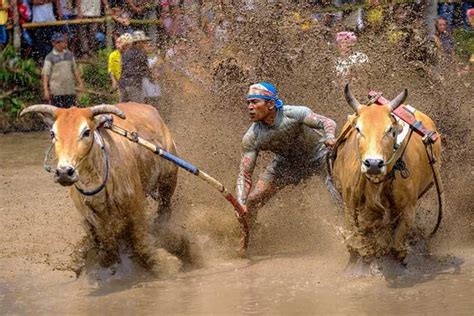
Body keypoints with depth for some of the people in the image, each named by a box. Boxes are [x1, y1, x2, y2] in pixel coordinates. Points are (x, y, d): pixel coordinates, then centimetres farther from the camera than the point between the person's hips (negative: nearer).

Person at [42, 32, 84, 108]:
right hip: (56, 91, -4)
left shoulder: (69, 55, 13)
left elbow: (75, 70, 20)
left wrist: (80, 83, 14)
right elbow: (45, 74, -5)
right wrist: (46, 90, -13)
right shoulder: (50, 57, -2)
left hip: (70, 90, 4)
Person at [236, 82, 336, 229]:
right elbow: (244, 175, -20)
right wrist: (241, 204, -36)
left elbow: (327, 122, -25)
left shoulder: (293, 114, -33)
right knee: (252, 201, -2)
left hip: (318, 156, -2)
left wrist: (329, 137, -49)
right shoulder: (251, 138, -24)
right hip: (285, 163, 2)